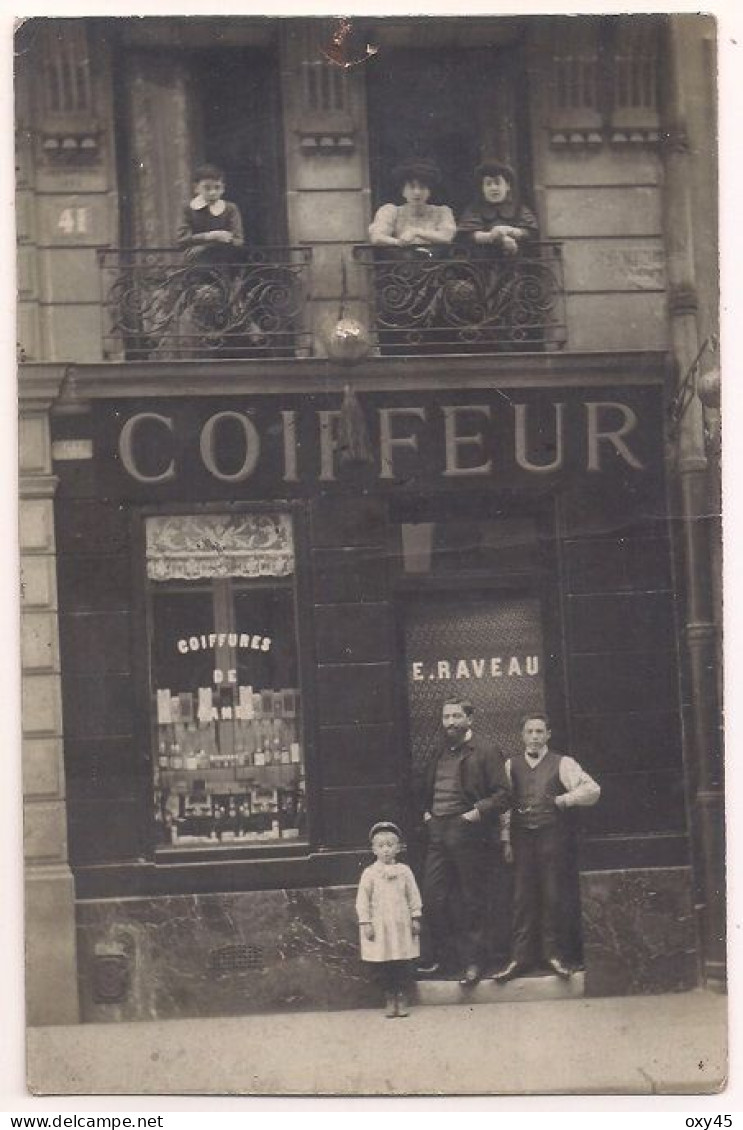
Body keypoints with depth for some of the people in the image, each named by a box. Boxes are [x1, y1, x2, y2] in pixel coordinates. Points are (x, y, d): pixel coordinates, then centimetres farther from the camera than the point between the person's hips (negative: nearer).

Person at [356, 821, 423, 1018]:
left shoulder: (404, 871, 4)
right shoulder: (370, 873, -1)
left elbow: (413, 896, 8)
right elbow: (362, 900, -1)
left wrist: (415, 919, 5)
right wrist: (365, 923, -6)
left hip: (401, 925, 1)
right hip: (379, 926, -1)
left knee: (402, 964, 0)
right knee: (383, 966, 2)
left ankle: (402, 999, 10)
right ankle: (390, 1000, 12)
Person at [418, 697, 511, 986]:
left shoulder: (486, 753, 0)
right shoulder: (437, 756, 17)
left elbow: (503, 794, -5)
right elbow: (426, 792, 30)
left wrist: (479, 812, -16)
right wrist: (426, 812, 12)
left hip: (467, 833, -5)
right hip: (437, 833, 5)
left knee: (472, 902, 0)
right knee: (433, 898, 1)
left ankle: (472, 962, 5)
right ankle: (442, 956, 13)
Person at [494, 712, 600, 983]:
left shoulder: (561, 764, 5)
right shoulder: (511, 766, 12)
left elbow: (592, 790, -2)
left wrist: (563, 800, -6)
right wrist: (506, 839, 1)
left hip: (551, 836, -2)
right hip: (521, 836, 2)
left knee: (552, 896, -1)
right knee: (522, 897, 0)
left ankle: (553, 954, 8)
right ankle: (521, 957, 2)